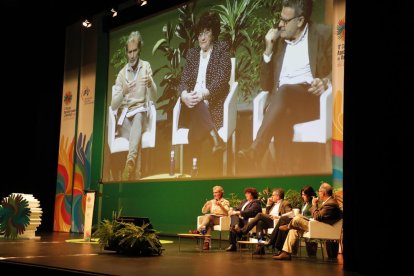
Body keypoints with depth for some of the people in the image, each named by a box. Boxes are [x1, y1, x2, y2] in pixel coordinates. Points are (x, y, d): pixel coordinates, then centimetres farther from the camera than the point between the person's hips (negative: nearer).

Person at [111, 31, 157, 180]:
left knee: (138, 117, -38)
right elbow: (113, 105, -1)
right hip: (123, 113, 1)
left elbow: (153, 97, -5)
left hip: (140, 111, -1)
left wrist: (150, 83, -28)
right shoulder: (121, 73, 7)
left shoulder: (146, 66, 5)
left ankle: (131, 159, -54)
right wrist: (123, 92, -22)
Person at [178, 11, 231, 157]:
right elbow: (184, 80, 10)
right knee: (196, 105, -36)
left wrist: (204, 94, -23)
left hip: (213, 104, -3)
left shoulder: (221, 49, 10)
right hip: (192, 103, 3)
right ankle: (215, 139, -48)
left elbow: (222, 79, -5)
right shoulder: (192, 53, 22)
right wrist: (184, 95, -16)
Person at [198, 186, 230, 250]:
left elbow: (227, 213, -6)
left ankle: (200, 229, -54)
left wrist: (220, 205, -21)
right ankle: (207, 242, -47)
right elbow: (203, 211, 16)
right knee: (209, 223, -35)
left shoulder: (225, 202, 11)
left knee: (208, 216, -33)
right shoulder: (211, 202, 24)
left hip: (221, 219, -3)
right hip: (211, 219, 3)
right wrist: (206, 205, -5)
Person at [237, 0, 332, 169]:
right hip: (282, 101, 3)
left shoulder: (323, 34, 7)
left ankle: (254, 151, -44)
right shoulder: (278, 40, 18)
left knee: (284, 91, -37)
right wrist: (269, 49, 5)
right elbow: (266, 85, 16)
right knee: (282, 116, -36)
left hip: (312, 99, -3)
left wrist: (326, 82, -18)